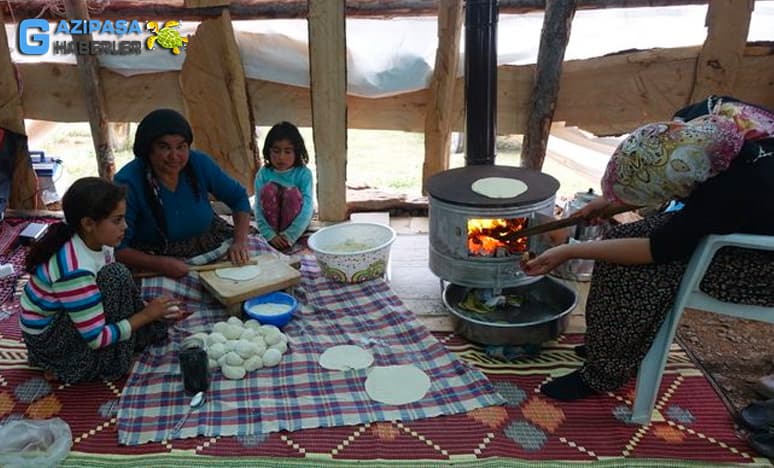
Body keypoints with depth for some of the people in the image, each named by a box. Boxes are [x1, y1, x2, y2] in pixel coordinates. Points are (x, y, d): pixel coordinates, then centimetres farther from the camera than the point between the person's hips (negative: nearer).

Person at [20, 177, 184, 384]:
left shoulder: (96, 243, -8)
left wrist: (150, 309, -9)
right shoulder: (74, 269, -33)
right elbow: (96, 339, -27)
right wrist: (146, 315, -21)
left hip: (64, 317, 8)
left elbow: (118, 292, 6)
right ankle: (110, 363, -10)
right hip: (46, 338, -8)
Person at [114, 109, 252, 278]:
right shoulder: (127, 183, -20)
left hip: (212, 245, 4)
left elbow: (238, 197, 2)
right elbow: (117, 248, -18)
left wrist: (240, 242, -14)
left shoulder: (200, 163, -10)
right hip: (152, 262, -3)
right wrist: (162, 264, -33)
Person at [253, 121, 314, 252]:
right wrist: (270, 235, -25)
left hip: (297, 222, -1)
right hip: (272, 220, 1)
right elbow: (258, 208, -14)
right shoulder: (263, 174, -11)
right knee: (269, 188, -25)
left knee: (292, 192, -30)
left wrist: (289, 237, -28)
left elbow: (307, 208, -23)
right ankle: (275, 232, -13)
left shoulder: (304, 174, -16)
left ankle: (285, 237, -13)